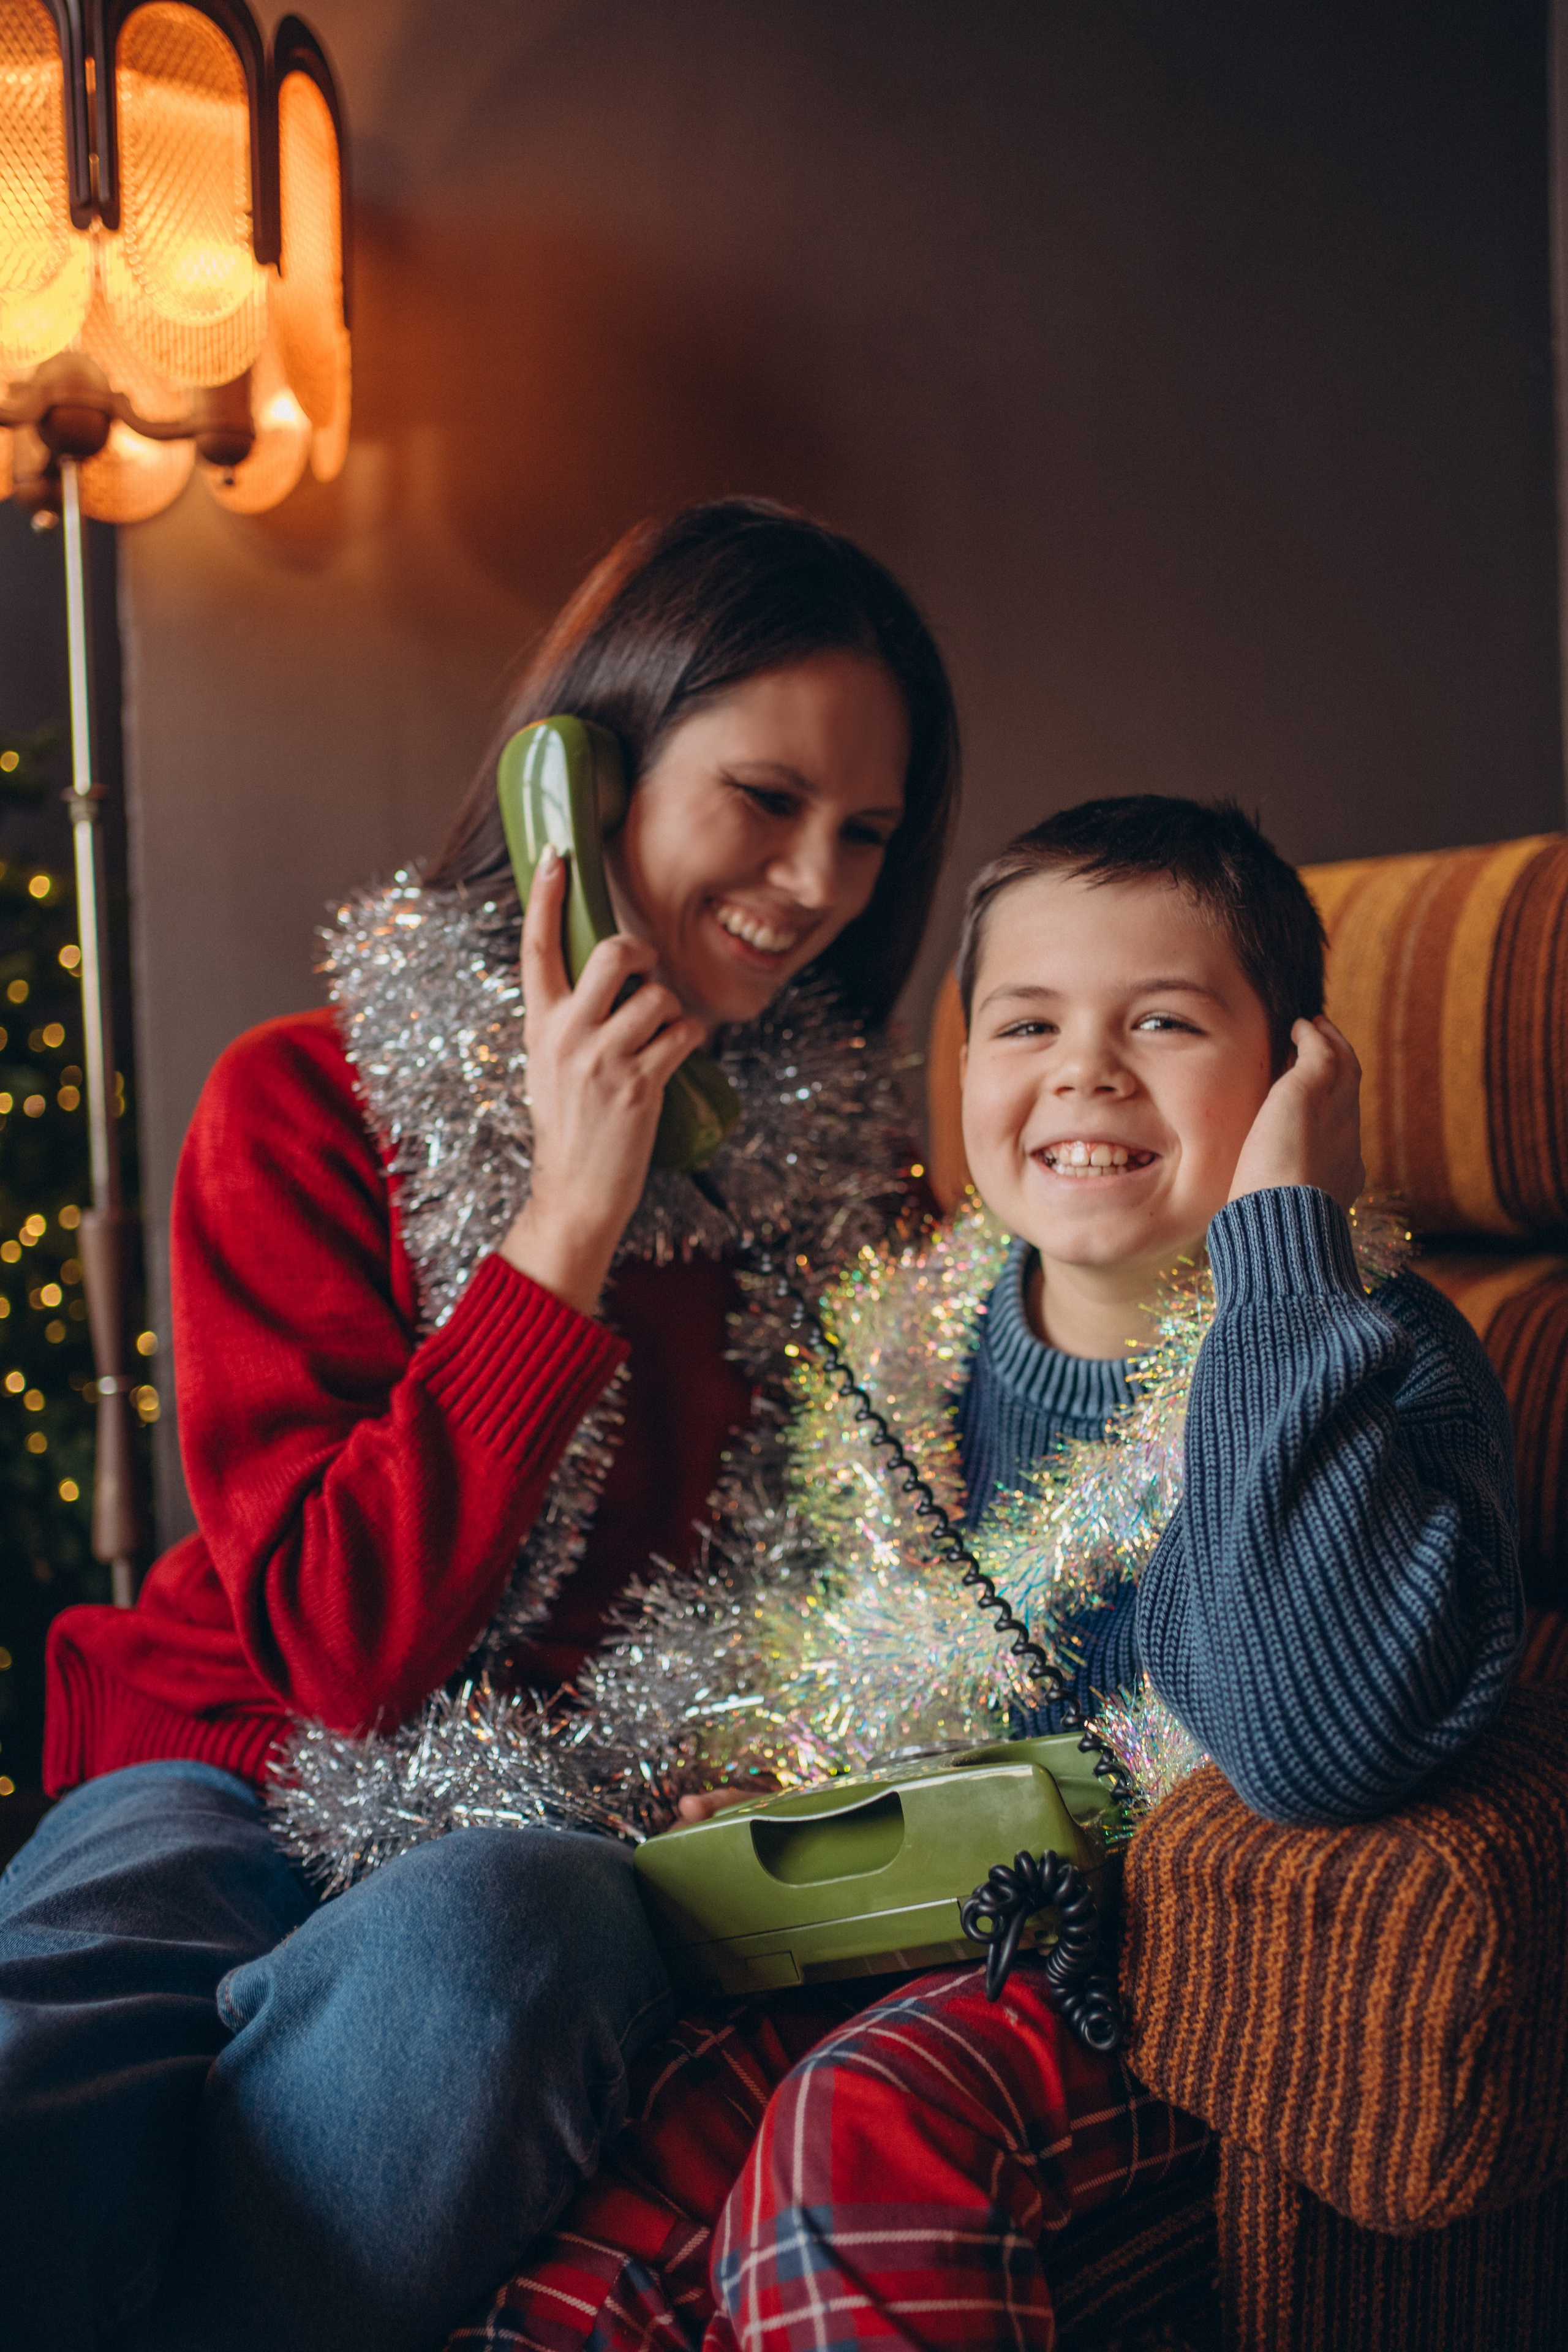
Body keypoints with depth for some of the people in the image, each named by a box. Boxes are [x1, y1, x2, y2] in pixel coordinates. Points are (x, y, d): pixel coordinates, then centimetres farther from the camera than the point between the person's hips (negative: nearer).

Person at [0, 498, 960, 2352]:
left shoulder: (843, 1159, 7)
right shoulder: (306, 1111, -2)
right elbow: (344, 1646, -11)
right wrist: (569, 1223, -15)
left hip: (568, 1841, 3)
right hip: (252, 1775, -2)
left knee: (459, 1939, -35)